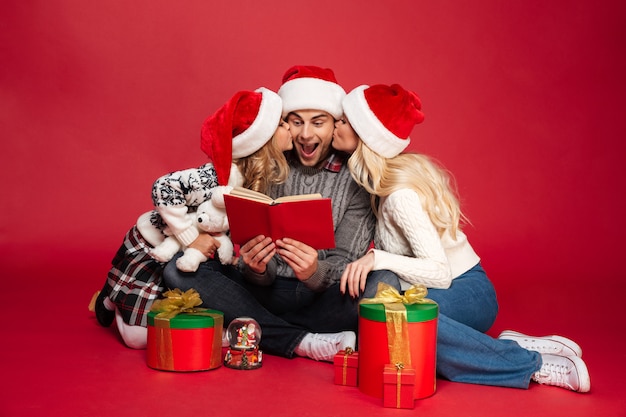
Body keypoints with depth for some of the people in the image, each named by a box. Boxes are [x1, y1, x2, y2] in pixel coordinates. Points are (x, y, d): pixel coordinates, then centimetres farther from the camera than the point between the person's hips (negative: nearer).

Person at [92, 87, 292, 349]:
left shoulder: (262, 177, -7)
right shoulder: (221, 176, -32)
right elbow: (164, 189, -37)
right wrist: (192, 238, -32)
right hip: (151, 250, -7)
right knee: (140, 336, -10)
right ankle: (113, 298, 22)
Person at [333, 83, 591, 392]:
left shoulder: (400, 193, -22)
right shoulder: (380, 176, 3)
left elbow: (440, 273, -25)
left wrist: (378, 259, -34)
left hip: (466, 294, -8)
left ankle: (530, 363, -22)